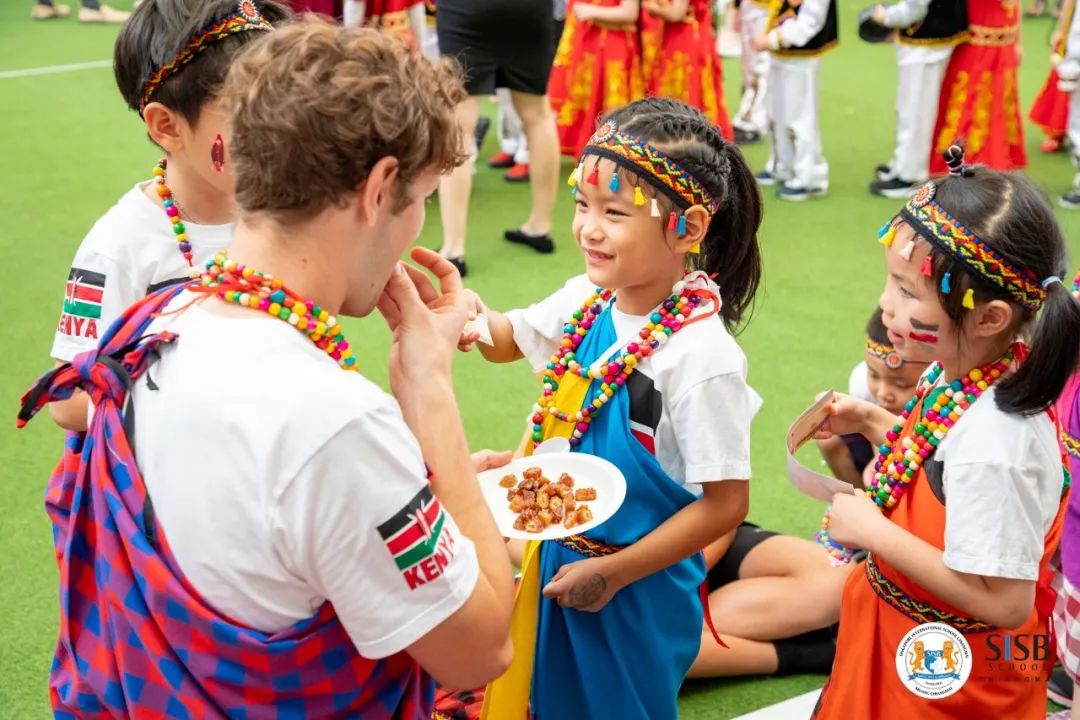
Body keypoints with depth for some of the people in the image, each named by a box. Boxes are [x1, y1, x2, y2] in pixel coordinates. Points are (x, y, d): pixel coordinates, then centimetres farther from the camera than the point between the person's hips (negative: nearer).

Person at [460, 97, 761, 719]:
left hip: (638, 593, -6)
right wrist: (473, 318, -10)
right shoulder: (588, 301, -6)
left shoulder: (701, 356, -26)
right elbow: (510, 339, 14)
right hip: (560, 556, 7)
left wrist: (612, 573, -17)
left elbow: (726, 503, -21)